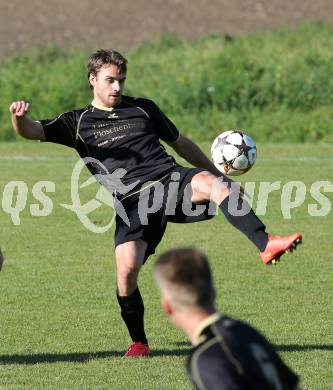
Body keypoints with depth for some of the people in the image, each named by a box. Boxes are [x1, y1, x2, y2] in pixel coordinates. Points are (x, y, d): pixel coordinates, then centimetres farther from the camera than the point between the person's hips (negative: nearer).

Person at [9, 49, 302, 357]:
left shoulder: (143, 109, 22)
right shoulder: (78, 123, 16)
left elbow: (180, 143, 32)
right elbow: (32, 131, 2)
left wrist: (216, 173, 31)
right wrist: (19, 117, -23)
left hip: (172, 180, 1)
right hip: (133, 202, -1)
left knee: (208, 181, -34)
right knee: (126, 270, -19)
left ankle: (266, 245, -44)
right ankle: (139, 342, 5)